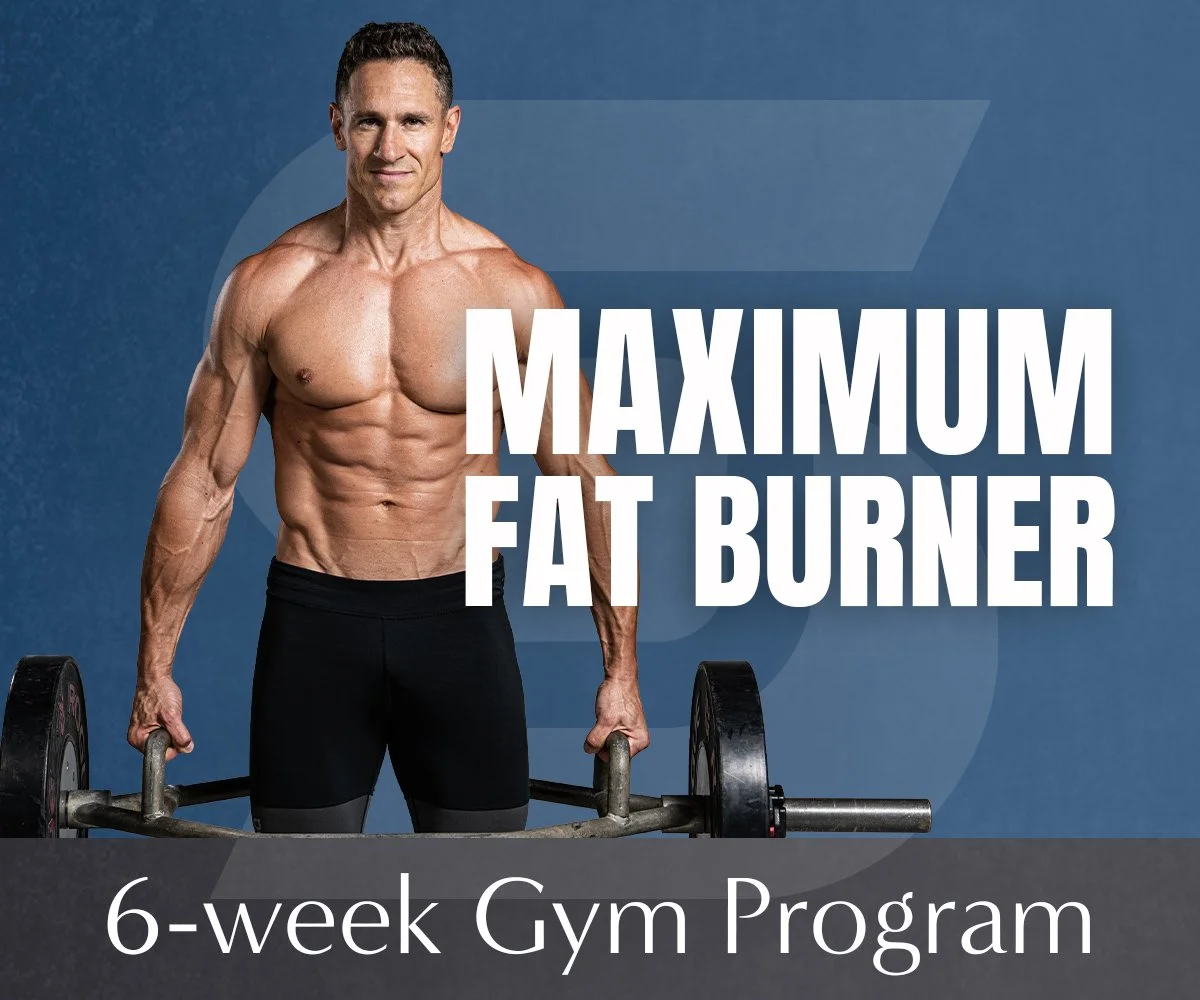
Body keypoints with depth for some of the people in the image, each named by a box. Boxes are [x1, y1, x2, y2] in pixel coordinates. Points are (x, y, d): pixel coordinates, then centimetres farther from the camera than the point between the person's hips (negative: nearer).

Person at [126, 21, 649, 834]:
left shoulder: (515, 292, -5)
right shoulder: (270, 286, -4)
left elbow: (585, 480, 1)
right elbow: (204, 479, 2)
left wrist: (622, 669, 1)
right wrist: (156, 667, 3)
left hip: (459, 614, 0)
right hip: (314, 615, 0)